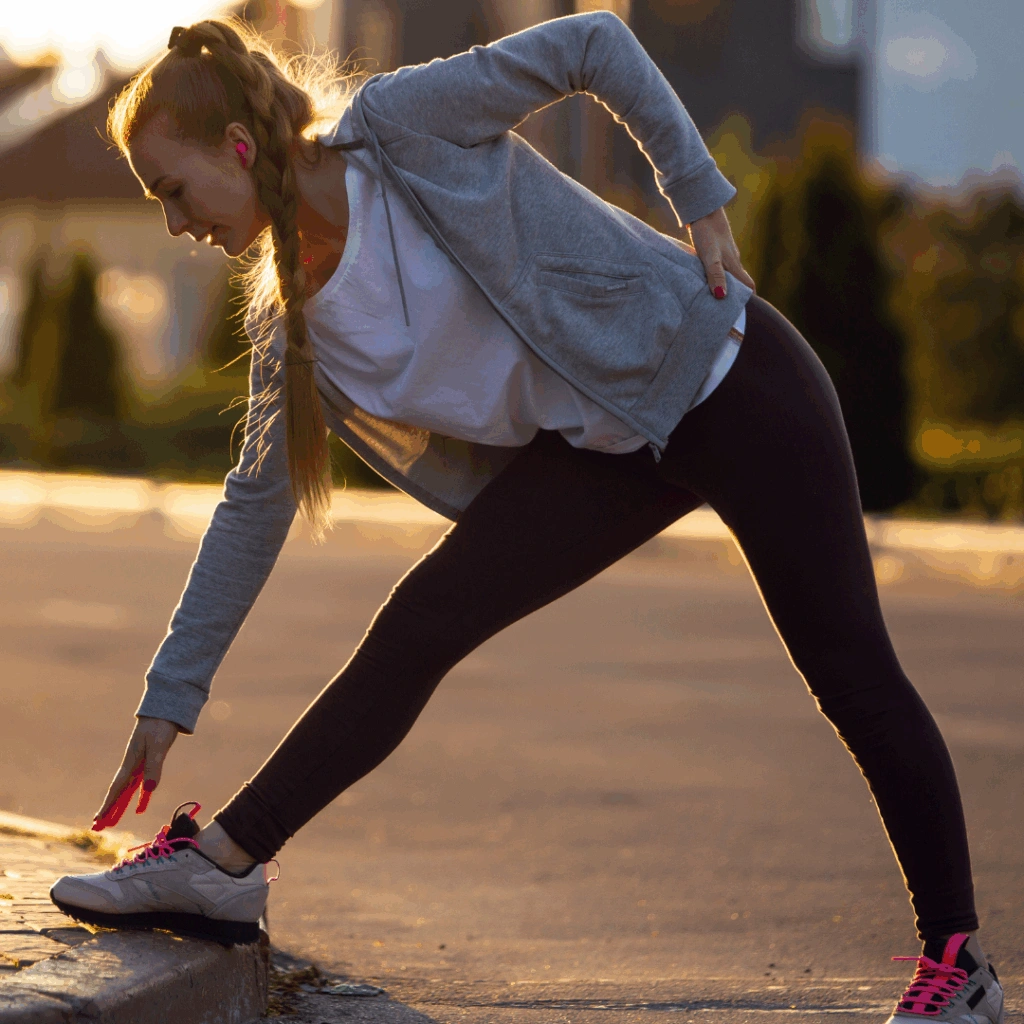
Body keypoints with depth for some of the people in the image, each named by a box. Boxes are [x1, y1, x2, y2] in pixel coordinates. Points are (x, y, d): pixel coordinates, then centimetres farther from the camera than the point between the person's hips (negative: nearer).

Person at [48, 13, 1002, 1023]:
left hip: (726, 377, -6)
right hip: (601, 449, 6)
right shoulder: (289, 323, 0)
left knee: (851, 672, -3)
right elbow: (255, 505, 7)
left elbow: (593, 43, -15)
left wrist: (700, 199, -15)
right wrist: (169, 699, 7)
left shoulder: (398, 126, -19)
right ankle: (221, 865, -6)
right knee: (417, 627, -8)